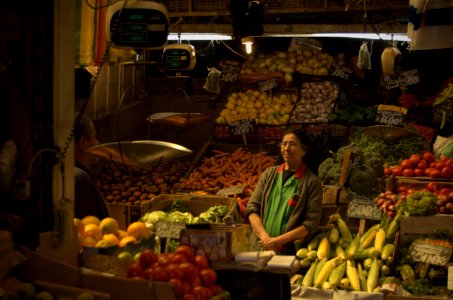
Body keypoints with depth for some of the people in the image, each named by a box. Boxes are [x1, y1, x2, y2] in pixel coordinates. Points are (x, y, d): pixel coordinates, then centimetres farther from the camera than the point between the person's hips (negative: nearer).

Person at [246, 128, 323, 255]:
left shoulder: (312, 182, 0)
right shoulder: (269, 174, 12)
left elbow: (311, 223, -6)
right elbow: (252, 208, 8)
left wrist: (278, 241, -12)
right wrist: (264, 236, -7)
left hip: (292, 252, -3)